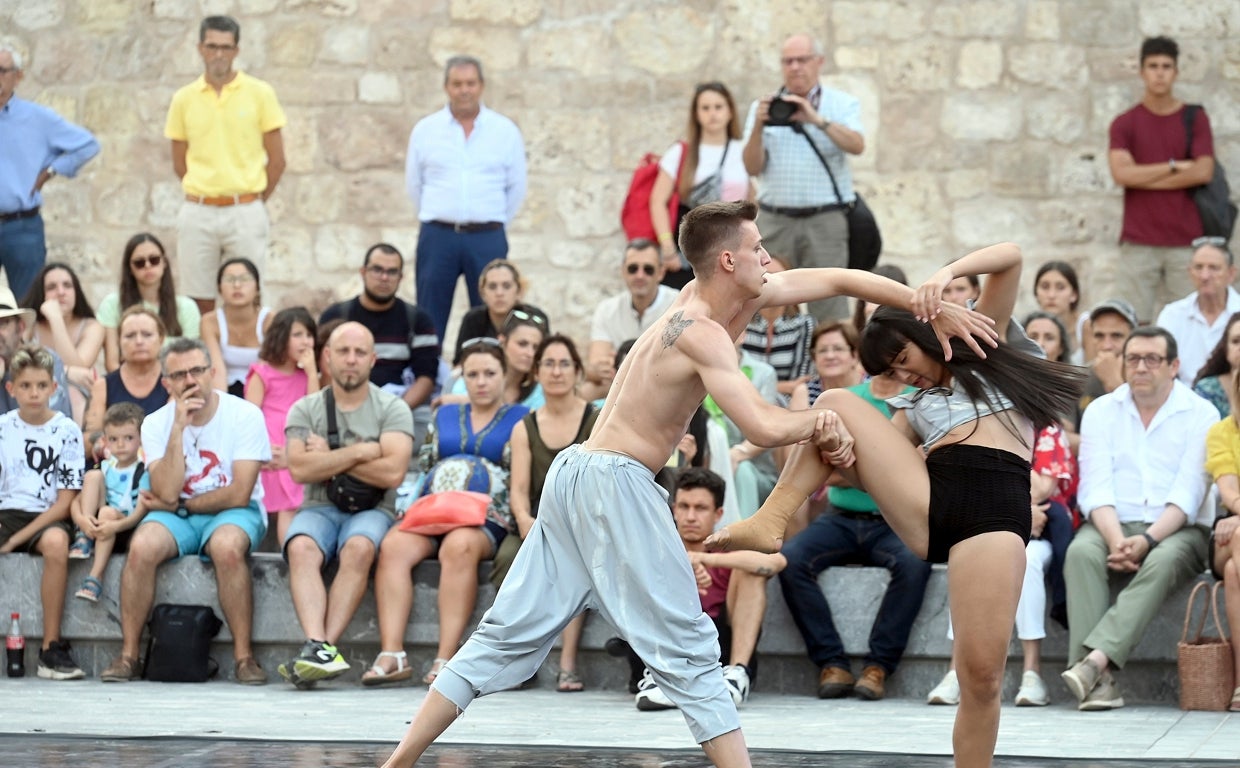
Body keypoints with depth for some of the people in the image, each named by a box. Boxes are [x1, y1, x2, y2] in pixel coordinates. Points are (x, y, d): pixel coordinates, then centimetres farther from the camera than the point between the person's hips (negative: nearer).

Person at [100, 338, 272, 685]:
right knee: (142, 546, -28)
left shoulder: (245, 415, -9)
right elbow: (167, 493, -16)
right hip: (176, 515, 3)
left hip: (233, 513, -3)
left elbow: (239, 495, -14)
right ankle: (128, 655, -18)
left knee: (227, 546, -36)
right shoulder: (156, 424, -1)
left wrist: (179, 504, -8)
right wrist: (179, 428, -20)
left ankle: (244, 657, -26)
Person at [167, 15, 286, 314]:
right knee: (199, 302, 3)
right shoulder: (183, 99, 5)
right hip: (198, 212, 1)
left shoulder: (260, 93, 1)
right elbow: (180, 163, 12)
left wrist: (253, 202, 8)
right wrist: (204, 197, 10)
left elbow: (276, 159, 4)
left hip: (245, 212, -1)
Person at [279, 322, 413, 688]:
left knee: (359, 548, -36)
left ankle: (325, 646, -41)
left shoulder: (392, 409, 5)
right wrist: (359, 453, -8)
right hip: (320, 507, 1)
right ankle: (317, 646, -48)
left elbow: (392, 472, -11)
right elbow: (299, 468, -7)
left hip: (372, 510, -1)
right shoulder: (305, 409, 10)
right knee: (300, 548, -33)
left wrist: (329, 458, -5)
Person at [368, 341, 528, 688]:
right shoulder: (445, 416, 26)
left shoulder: (520, 419, 14)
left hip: (488, 518, -4)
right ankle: (391, 654, -37)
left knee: (459, 546, -39)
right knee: (393, 546, -29)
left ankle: (446, 657, -42)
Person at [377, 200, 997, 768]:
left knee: (511, 634, 10)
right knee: (687, 648, -5)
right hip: (616, 482, -9)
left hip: (576, 473, 9)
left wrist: (933, 309, 10)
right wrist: (821, 419, -5)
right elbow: (764, 428, -25)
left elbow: (839, 280, 14)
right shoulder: (700, 331, -16)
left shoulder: (730, 296, 9)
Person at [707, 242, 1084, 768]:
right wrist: (841, 451, -9)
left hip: (995, 509, -4)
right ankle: (768, 524, -14)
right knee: (835, 405, -3)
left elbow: (1011, 257, 9)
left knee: (982, 677, -15)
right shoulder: (913, 408, 31)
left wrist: (947, 274, -8)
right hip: (923, 505, 4)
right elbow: (878, 462, 13)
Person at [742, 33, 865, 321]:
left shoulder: (843, 104, 7)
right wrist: (758, 126, -12)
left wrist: (817, 119, -22)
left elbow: (856, 145, -12)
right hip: (776, 219, 2)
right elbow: (753, 168, 4)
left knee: (829, 304, -8)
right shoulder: (764, 107, 12)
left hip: (825, 219, -2)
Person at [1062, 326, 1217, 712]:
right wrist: (1116, 540, -21)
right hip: (1112, 525, 2)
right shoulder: (1101, 411, 9)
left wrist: (1147, 540, -24)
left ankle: (1095, 659, -49)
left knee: (1162, 561, -36)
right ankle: (1100, 679, -42)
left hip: (1177, 531, -2)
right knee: (1081, 551, -32)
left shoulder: (1200, 415, 2)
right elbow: (1095, 488, -2)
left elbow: (1187, 495, -9)